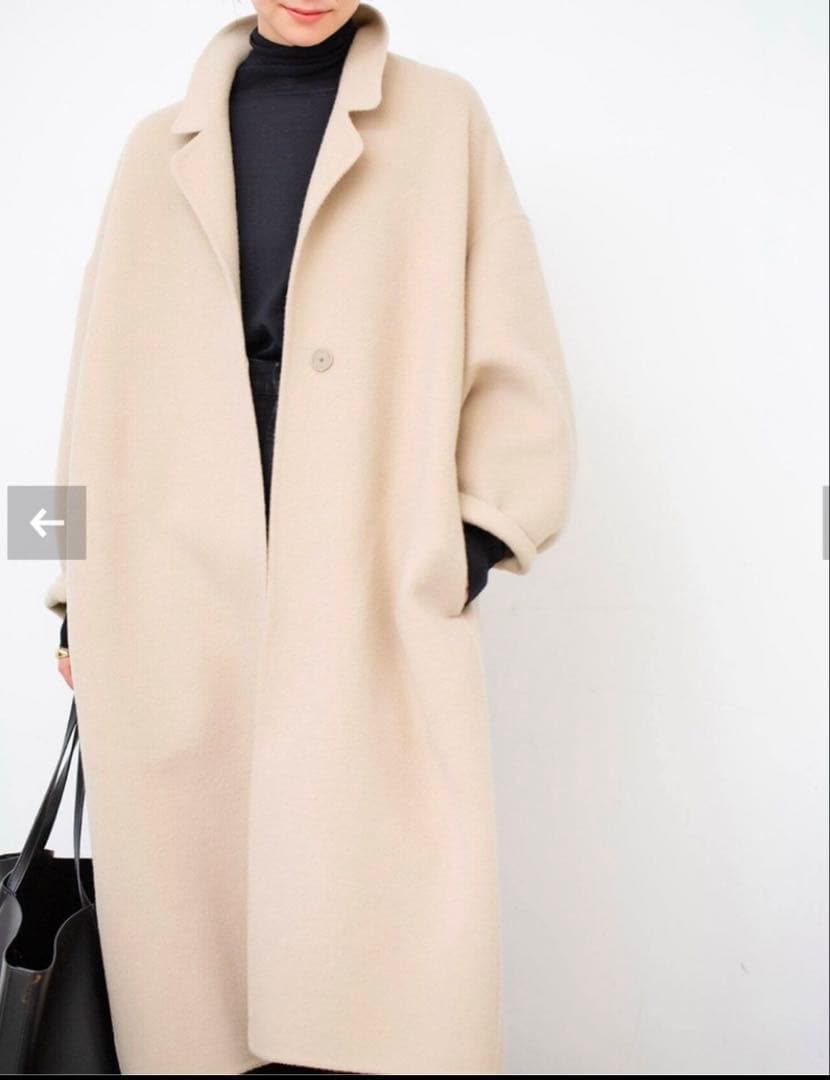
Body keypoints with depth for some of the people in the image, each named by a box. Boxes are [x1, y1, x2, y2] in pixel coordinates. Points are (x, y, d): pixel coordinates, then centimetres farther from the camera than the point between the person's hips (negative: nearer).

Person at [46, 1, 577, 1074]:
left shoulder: (441, 118, 11)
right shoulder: (159, 148, 16)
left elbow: (514, 366, 7)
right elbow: (104, 373, 16)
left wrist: (472, 546, -4)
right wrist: (81, 592, 12)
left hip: (374, 598, -2)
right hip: (176, 594, 2)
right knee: (198, 902, 2)